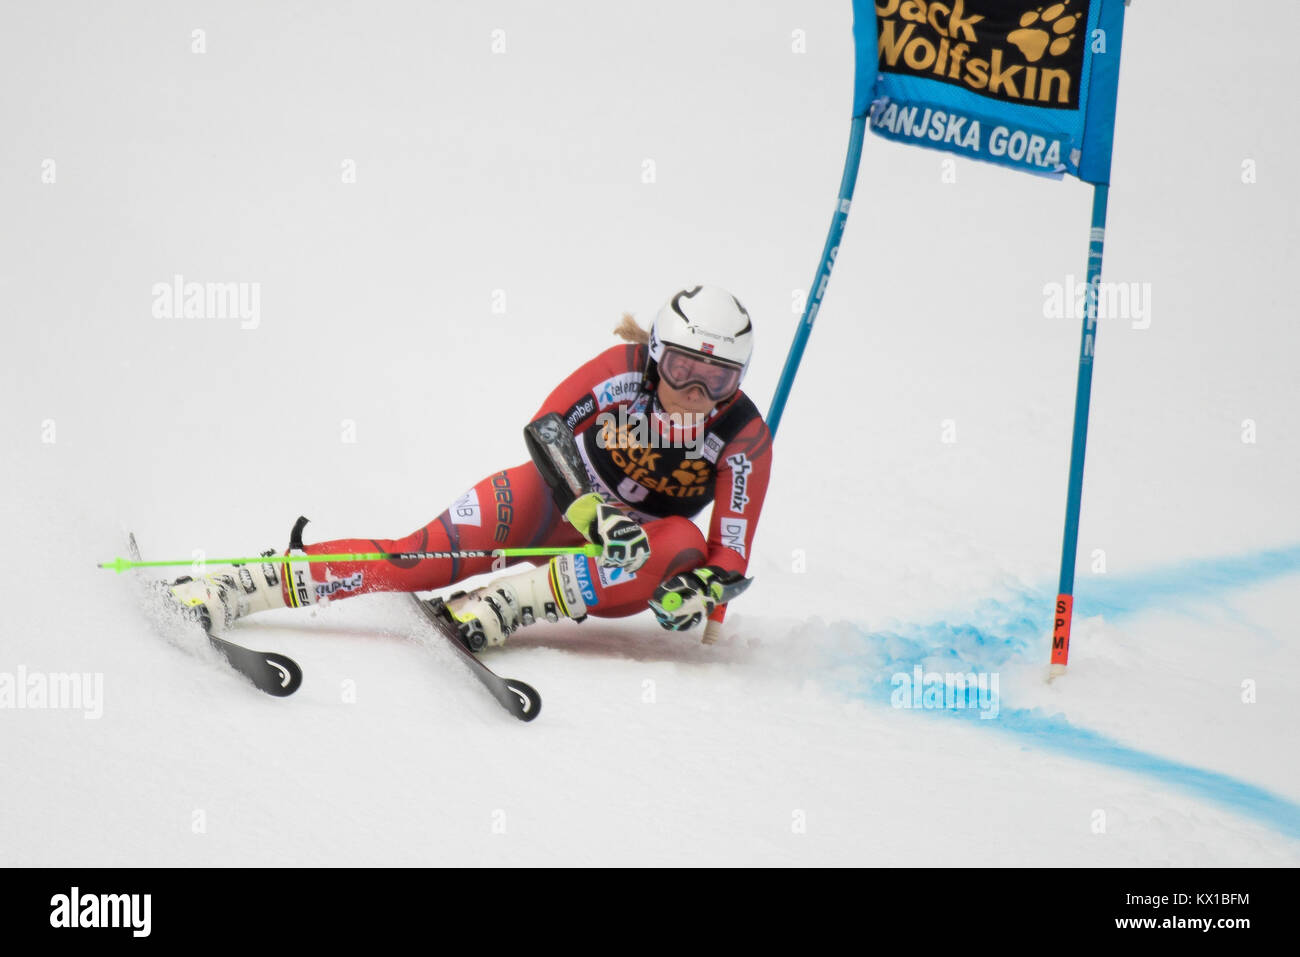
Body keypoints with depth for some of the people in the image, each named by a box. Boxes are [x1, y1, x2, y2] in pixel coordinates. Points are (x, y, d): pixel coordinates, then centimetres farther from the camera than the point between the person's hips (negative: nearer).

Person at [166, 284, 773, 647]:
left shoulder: (745, 438, -16)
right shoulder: (626, 368, -18)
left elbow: (729, 556, -15)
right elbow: (547, 426, -30)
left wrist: (703, 588, -38)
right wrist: (599, 511, -43)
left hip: (626, 560, 1)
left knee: (683, 545, -34)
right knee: (429, 555, -25)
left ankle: (498, 608, -40)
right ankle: (236, 590, -27)